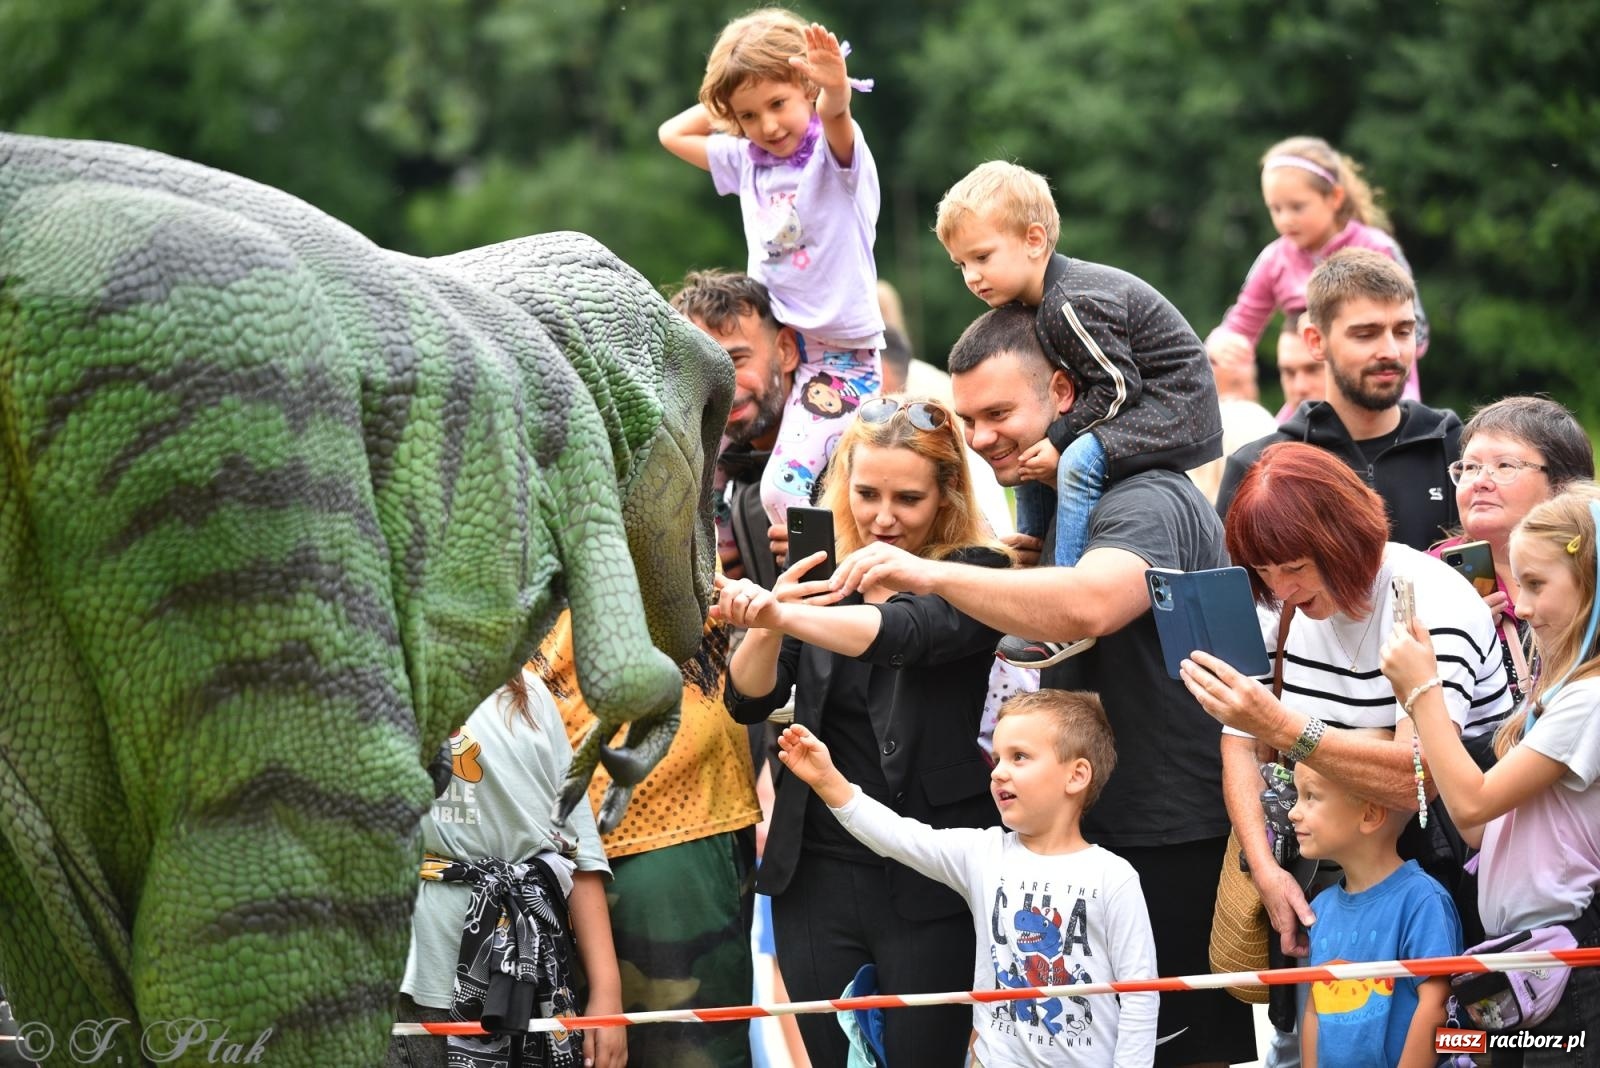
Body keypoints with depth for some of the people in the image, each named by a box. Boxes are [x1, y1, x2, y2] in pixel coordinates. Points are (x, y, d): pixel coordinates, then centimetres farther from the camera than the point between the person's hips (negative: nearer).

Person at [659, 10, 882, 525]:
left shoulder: (833, 150, -10)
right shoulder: (747, 160, 9)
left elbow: (833, 115, -34)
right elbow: (674, 134, 20)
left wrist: (836, 91, -56)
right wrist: (728, 100, 9)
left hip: (841, 353, -7)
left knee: (784, 488, -22)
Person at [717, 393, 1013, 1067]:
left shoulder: (974, 577, -7)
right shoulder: (818, 573, 7)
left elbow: (907, 633, -29)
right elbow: (749, 701, 0)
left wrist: (782, 615, -45)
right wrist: (766, 622, -22)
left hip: (929, 879, -4)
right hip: (817, 869, 4)